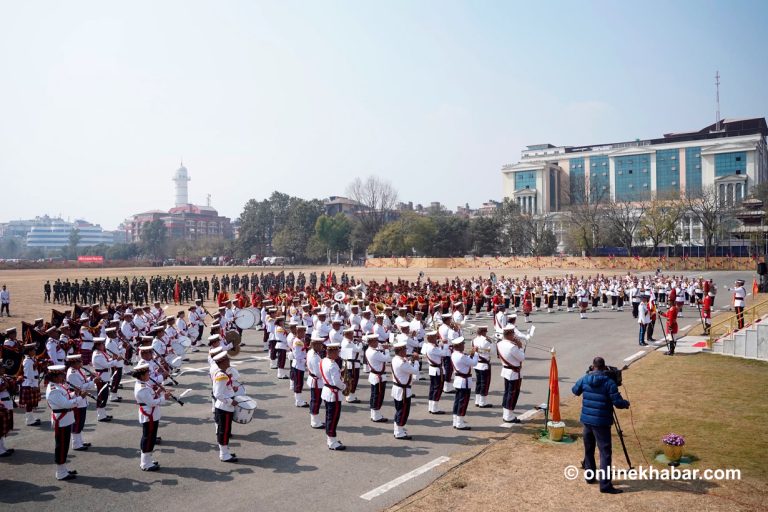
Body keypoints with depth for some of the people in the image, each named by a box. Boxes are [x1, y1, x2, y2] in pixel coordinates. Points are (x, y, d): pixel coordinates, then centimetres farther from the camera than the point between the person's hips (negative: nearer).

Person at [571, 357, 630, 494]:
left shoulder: (585, 379, 1)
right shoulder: (609, 382, -13)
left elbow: (575, 390, 19)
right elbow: (618, 403, -15)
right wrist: (626, 403, 7)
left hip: (586, 420, 5)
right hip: (601, 422, -5)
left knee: (589, 449, 19)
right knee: (605, 452, -2)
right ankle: (605, 484, -6)